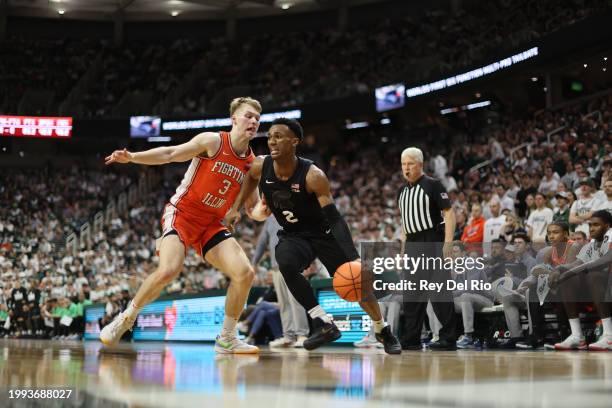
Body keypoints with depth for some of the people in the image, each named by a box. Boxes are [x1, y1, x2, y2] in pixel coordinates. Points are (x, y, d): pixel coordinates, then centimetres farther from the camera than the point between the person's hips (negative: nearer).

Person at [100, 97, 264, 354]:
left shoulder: (252, 164, 6)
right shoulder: (213, 141, -8)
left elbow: (253, 210, 10)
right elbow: (171, 154, -6)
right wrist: (132, 157, -16)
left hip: (211, 224, 5)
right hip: (182, 213, -5)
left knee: (245, 273, -11)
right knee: (169, 270, -27)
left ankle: (227, 339, 4)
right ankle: (125, 319, -3)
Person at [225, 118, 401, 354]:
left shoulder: (312, 176, -28)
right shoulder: (260, 167, -15)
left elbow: (335, 218, -31)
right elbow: (250, 178, 13)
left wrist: (354, 260, -41)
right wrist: (236, 208, 4)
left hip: (324, 233, -2)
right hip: (292, 236, 3)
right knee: (286, 264, -31)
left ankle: (383, 331, 26)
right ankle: (325, 325, -21)